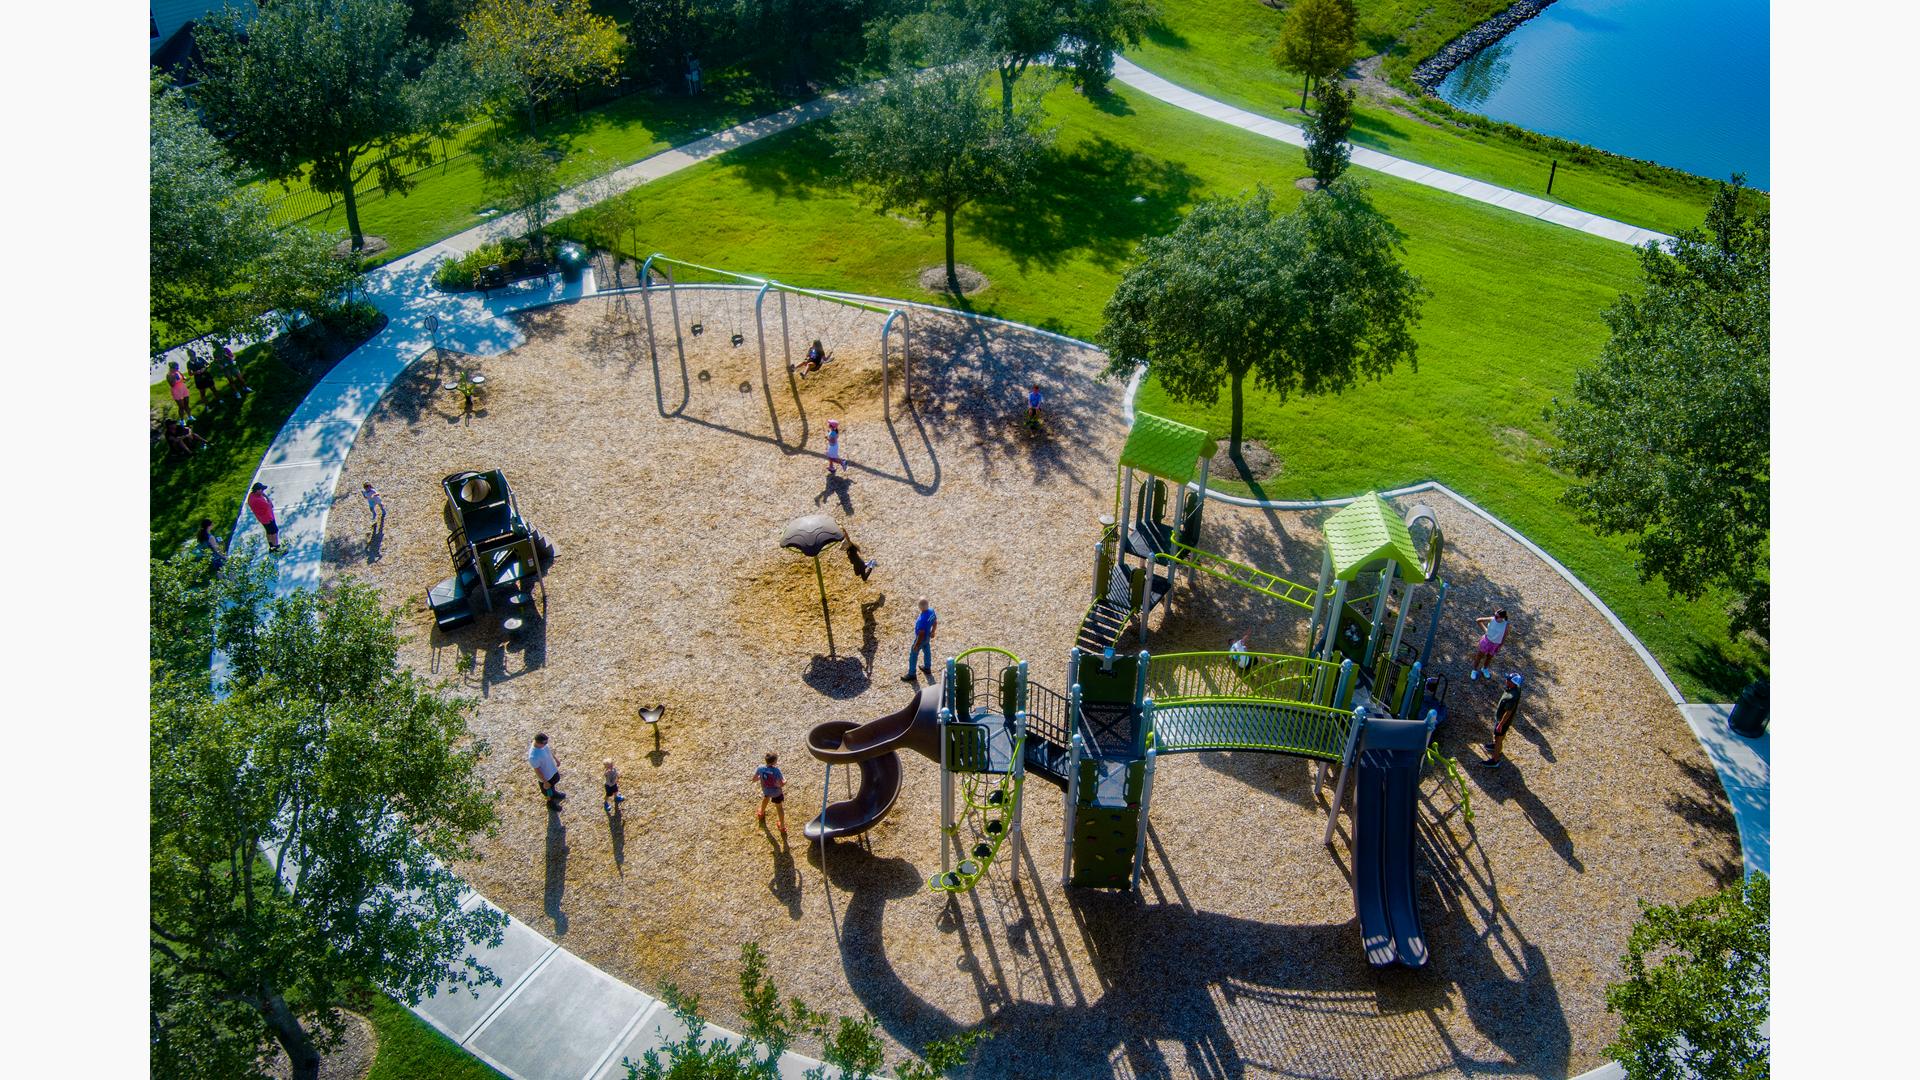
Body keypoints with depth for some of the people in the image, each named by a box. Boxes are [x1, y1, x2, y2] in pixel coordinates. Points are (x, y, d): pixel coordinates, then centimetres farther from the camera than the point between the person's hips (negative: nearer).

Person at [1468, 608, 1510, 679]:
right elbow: (1478, 620, -9)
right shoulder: (1491, 619, -23)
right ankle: (1475, 670, 35)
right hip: (1487, 640, 0)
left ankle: (1484, 669, 50)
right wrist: (1484, 629, -8)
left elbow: (1504, 637, -9)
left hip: (1495, 644, 0)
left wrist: (1500, 647, -5)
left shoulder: (1505, 625, -23)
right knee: (1479, 656, 13)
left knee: (1489, 657, 23)